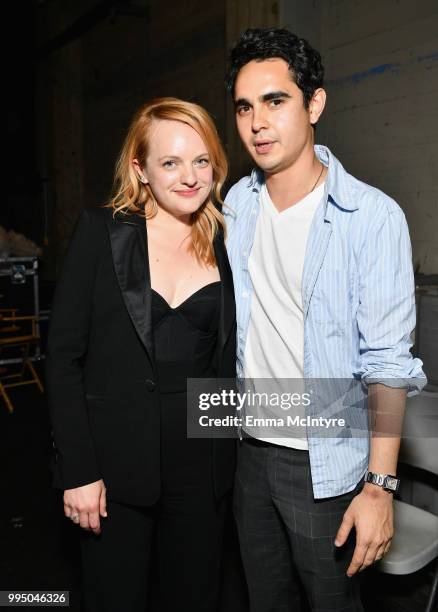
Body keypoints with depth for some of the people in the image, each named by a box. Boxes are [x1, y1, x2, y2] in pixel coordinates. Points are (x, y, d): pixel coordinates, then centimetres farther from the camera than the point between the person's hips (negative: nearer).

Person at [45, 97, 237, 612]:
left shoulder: (226, 246, 3)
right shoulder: (101, 231, -6)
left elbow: (226, 359, 9)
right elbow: (63, 355, -7)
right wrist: (78, 470, -11)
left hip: (202, 459, 3)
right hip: (116, 459, -2)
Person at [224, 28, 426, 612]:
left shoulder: (373, 217, -17)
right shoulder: (236, 203, 1)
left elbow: (387, 361, -15)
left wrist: (379, 487, -17)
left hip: (325, 462, -5)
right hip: (250, 448, 5)